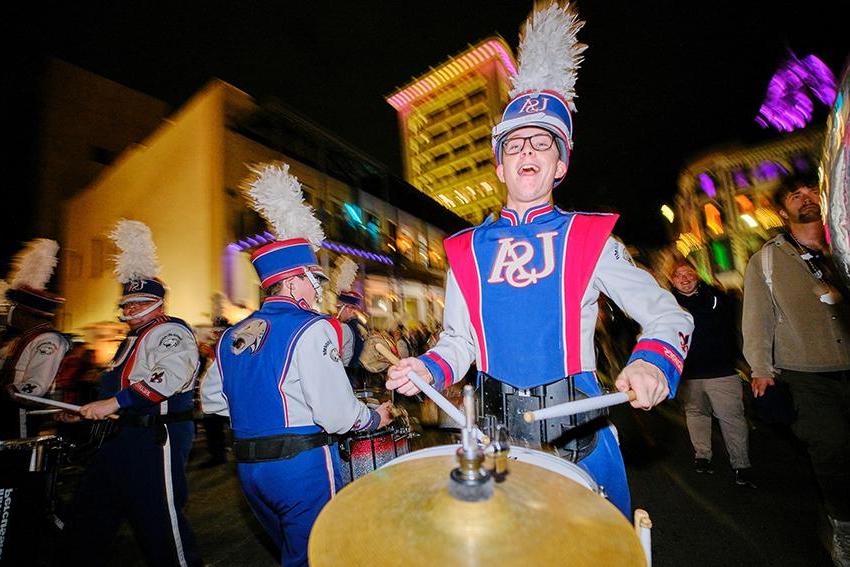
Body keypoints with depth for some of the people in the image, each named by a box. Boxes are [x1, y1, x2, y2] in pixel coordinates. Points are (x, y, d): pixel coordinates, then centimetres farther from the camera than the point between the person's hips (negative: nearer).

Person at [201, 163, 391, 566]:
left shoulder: (231, 337, 6)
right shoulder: (312, 329, -18)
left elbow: (211, 400, 16)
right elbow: (336, 413, -21)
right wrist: (376, 417, -2)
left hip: (249, 468, 8)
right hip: (303, 464, -8)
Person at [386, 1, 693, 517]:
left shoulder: (590, 238, -3)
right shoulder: (467, 251, 0)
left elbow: (667, 312, -2)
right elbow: (459, 340, 6)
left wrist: (652, 361, -22)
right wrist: (427, 368, -13)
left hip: (578, 428, -1)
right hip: (498, 429, 2)